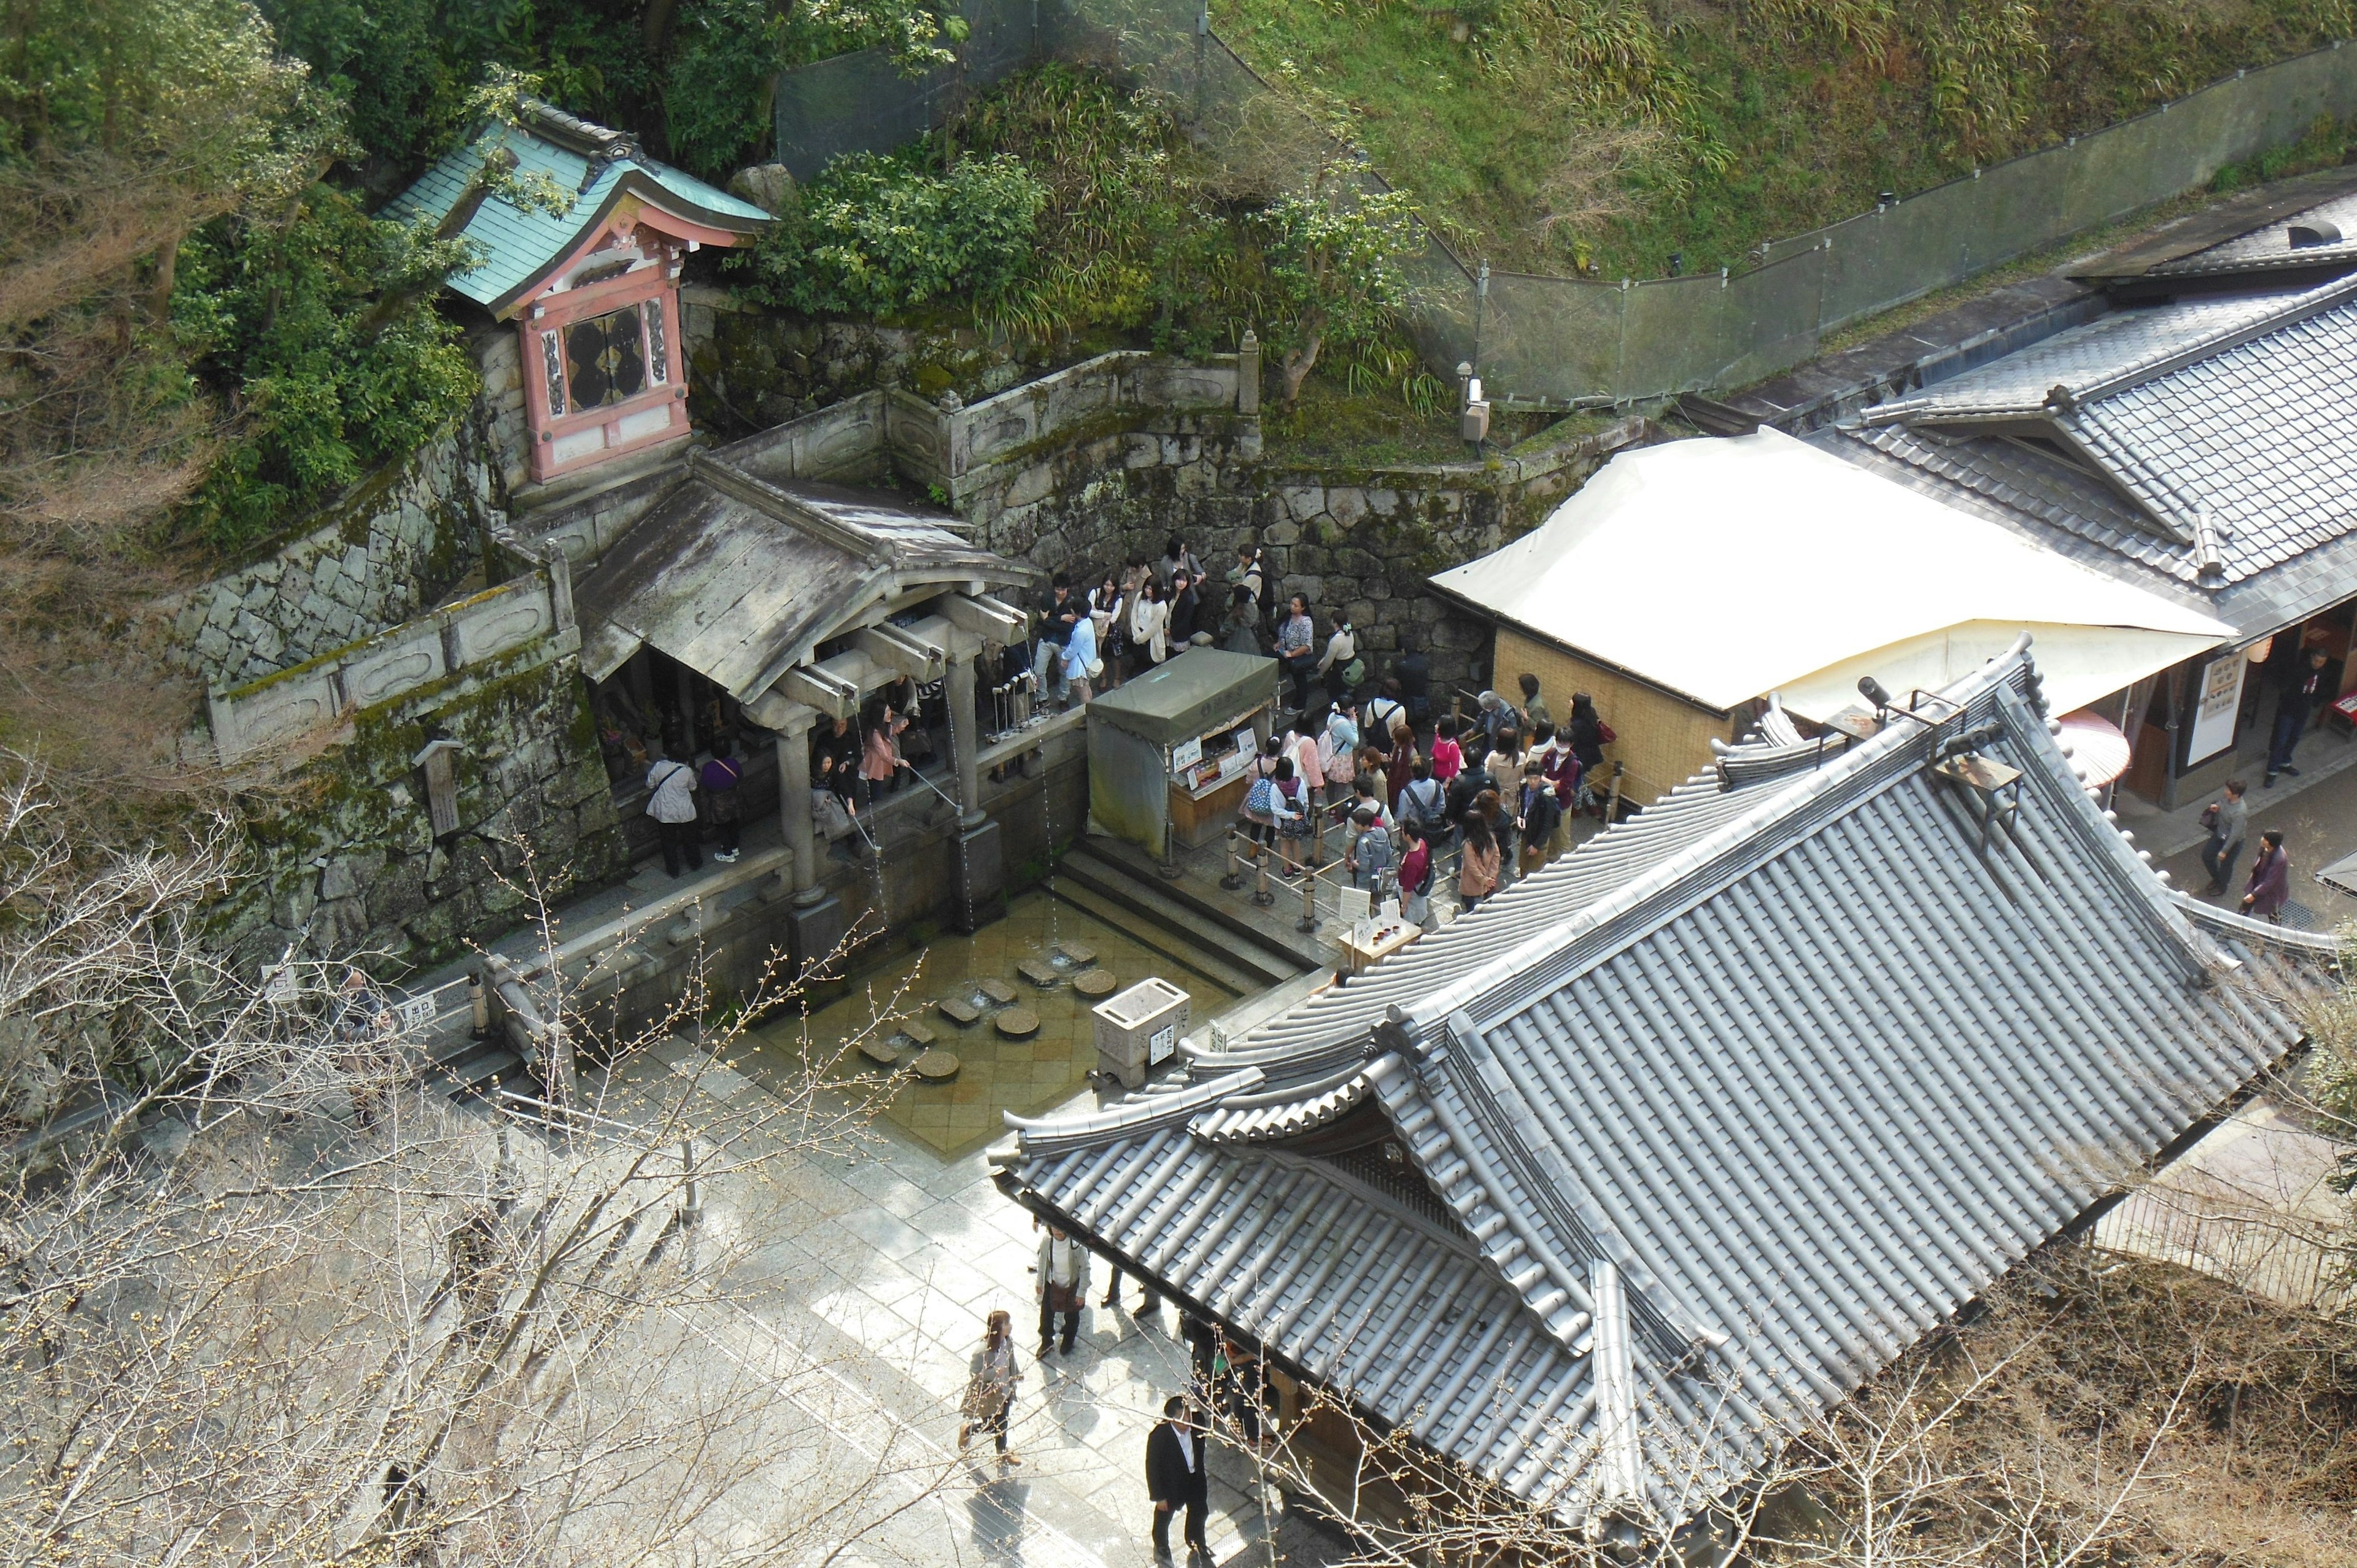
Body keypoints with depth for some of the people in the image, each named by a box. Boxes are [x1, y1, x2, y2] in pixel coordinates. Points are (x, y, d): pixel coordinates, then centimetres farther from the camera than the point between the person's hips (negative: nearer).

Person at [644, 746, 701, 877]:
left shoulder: (659, 767, -14)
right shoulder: (687, 771, -15)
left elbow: (650, 785, -1)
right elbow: (693, 788, 2)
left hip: (665, 812, 0)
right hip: (684, 811, 0)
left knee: (669, 842, 17)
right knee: (689, 839, 22)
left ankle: (673, 870, 27)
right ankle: (695, 864, 39)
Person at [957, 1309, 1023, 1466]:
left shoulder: (1007, 1341, -14)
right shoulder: (983, 1351, -37)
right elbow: (973, 1373, -26)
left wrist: (1017, 1373, -2)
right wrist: (994, 1373, -36)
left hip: (1005, 1391, 7)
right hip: (988, 1395, -7)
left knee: (1002, 1424, 25)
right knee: (992, 1426, 13)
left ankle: (1003, 1454, 47)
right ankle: (967, 1430, 43)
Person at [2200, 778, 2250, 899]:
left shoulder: (2240, 812, -39)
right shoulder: (2225, 796, -17)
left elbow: (2235, 834, -30)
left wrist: (2224, 851, -21)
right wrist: (2215, 807, -17)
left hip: (2233, 842, -8)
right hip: (2220, 834, 8)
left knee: (2226, 864, 16)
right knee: (2207, 855, 21)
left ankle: (2222, 888, 45)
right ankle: (2216, 878, 49)